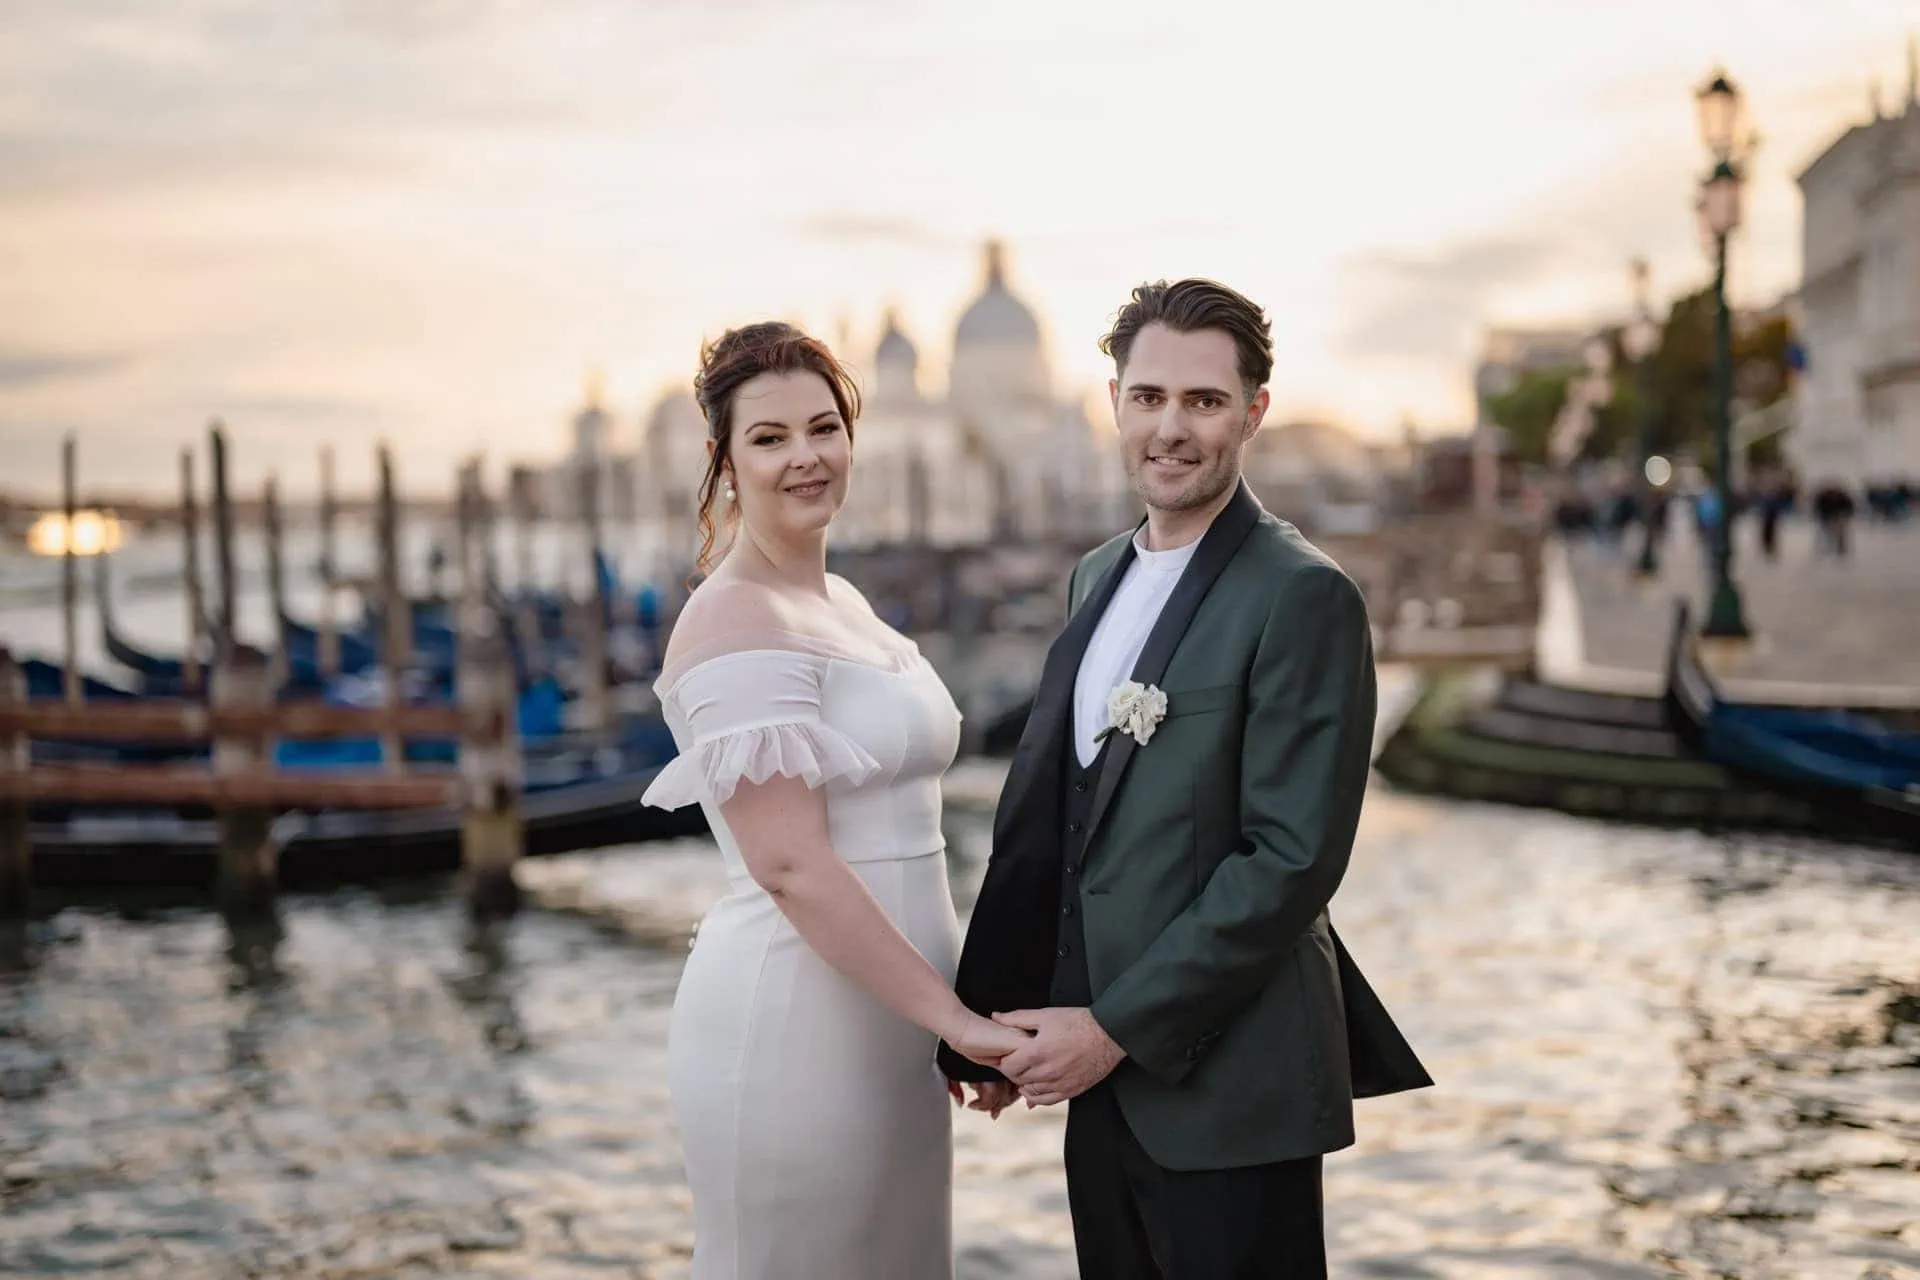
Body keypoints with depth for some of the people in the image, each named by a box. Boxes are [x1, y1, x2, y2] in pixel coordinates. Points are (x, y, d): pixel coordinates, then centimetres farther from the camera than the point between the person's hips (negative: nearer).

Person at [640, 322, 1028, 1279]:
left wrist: (954, 1015, 17)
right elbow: (790, 865, -21)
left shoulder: (840, 601, 12)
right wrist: (955, 1016, -19)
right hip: (793, 1014, -9)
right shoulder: (740, 624, -16)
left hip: (884, 1013, 9)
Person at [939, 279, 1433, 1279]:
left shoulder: (1303, 597, -13)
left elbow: (1294, 858, -18)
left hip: (1227, 1082, -7)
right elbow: (1043, 810, 12)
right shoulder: (1098, 577, 11)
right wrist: (995, 1016, 8)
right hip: (1104, 1079, 7)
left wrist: (1118, 1028, -16)